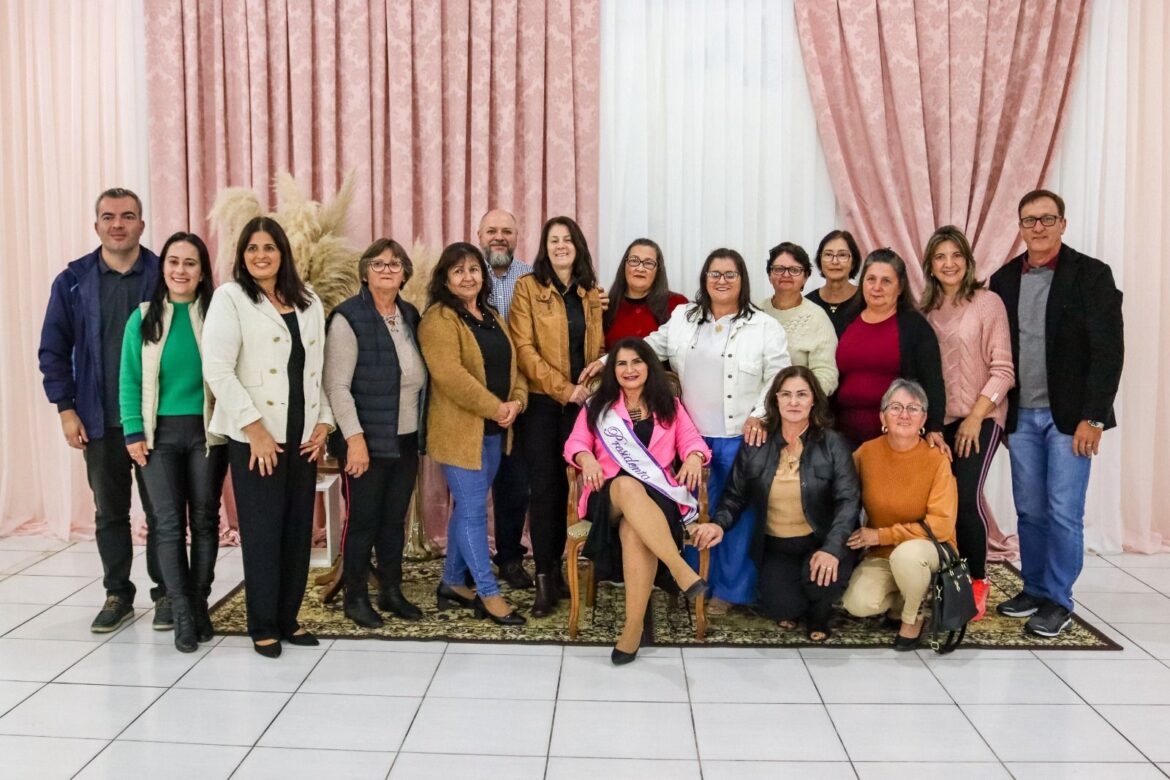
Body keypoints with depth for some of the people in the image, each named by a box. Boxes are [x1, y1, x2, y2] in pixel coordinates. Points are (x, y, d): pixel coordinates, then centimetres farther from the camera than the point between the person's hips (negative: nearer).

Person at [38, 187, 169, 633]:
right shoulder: (73, 281, 3)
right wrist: (66, 409, -1)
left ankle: (166, 595, 18)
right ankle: (117, 596, 25)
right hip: (99, 421, 2)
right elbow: (53, 350, 6)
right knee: (109, 513, 12)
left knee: (161, 511, 5)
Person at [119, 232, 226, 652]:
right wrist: (134, 432, -5)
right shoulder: (143, 318, 3)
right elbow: (130, 380, 2)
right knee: (169, 523, -1)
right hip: (159, 432, 1)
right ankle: (182, 611, 5)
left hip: (206, 431, 0)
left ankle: (199, 603, 20)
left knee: (205, 520, 7)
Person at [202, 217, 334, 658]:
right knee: (263, 532, 1)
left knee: (298, 530, 8)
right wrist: (254, 427, -15)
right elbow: (217, 370, -11)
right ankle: (263, 628, 14)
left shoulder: (309, 303, 12)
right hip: (255, 438, -4)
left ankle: (288, 619, 22)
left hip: (303, 436, 5)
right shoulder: (230, 298, -3)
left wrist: (323, 423, 2)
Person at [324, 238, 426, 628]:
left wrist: (421, 432, 12)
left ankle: (392, 591, 26)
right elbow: (336, 385, -16)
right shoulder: (349, 317, -12)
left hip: (406, 440, 6)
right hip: (367, 440, -6)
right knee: (362, 519, 4)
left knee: (394, 519, 14)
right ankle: (356, 597, 18)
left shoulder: (410, 315, 9)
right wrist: (354, 437, -20)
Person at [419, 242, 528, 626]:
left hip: (494, 431, 8)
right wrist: (495, 408, -20)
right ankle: (488, 594, 5)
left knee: (467, 508, 15)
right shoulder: (438, 319, -10)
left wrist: (517, 401, -6)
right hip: (460, 431, -8)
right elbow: (450, 375, -21)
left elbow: (512, 364, 13)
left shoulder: (493, 318, 15)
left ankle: (452, 584, 26)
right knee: (474, 511, -3)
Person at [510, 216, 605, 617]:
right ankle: (544, 581, 2)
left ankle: (555, 566, 20)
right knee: (543, 487, -3)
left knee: (566, 485, 7)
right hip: (541, 402, -3)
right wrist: (563, 387, -14)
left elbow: (599, 348, 14)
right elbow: (524, 348, -8)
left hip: (581, 404, 4)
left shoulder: (592, 294, 13)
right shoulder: (528, 287, 0)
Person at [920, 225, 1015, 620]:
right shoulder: (925, 309, 8)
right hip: (938, 420, 4)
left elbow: (1003, 369, -8)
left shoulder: (988, 302, -4)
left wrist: (975, 417, -15)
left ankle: (977, 581, 5)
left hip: (980, 417, -4)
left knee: (965, 495, -16)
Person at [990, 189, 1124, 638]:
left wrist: (1093, 417, -14)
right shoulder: (1003, 279, 7)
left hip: (1069, 415, -4)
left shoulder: (1091, 275, -5)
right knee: (1029, 511, 10)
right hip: (1021, 416, 4)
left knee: (1064, 513, 0)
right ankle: (1034, 589, 23)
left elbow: (1108, 350, -9)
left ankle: (1058, 600, 12)